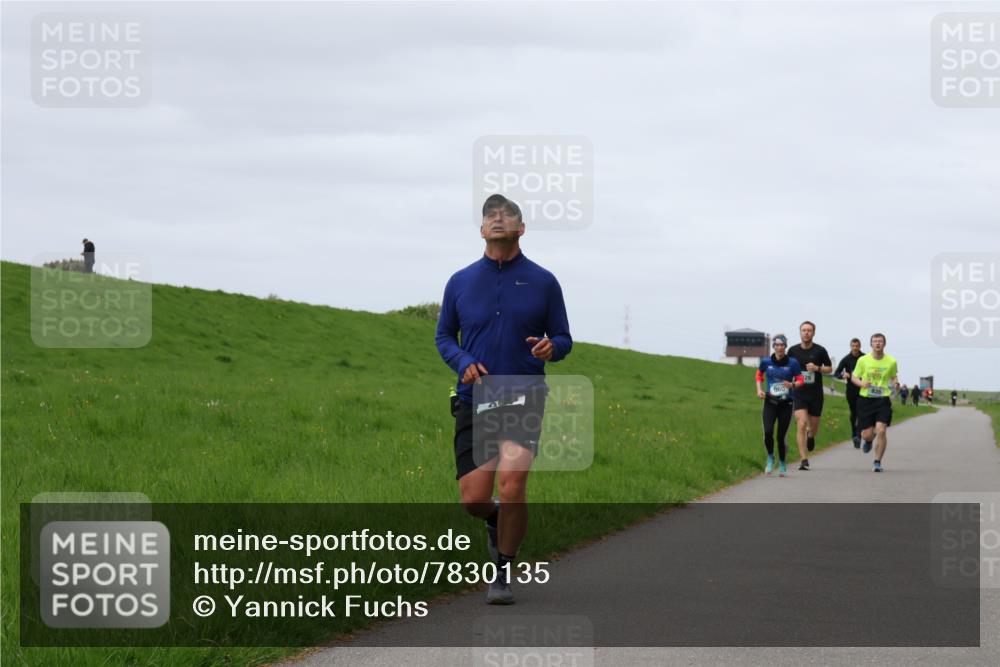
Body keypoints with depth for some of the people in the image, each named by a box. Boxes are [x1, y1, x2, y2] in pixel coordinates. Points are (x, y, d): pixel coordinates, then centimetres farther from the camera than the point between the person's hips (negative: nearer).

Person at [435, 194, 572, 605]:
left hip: (523, 397, -2)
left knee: (511, 486, -20)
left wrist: (551, 347, -15)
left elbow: (563, 339, 10)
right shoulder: (460, 282, 7)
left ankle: (504, 573, -1)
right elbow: (444, 336, 16)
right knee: (473, 499, -3)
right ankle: (497, 521, 35)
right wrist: (463, 363, -5)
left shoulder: (543, 282, 3)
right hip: (475, 400, 2)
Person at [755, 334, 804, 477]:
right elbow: (759, 375, 19)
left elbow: (800, 380, 4)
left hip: (786, 403, -1)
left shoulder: (792, 363, -4)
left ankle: (782, 464, 24)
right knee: (768, 432, -16)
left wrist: (792, 385, -17)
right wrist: (759, 389, 5)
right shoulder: (766, 362, 1)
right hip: (770, 402, 1)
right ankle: (770, 457, 11)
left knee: (781, 436, 1)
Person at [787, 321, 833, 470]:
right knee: (801, 425, -14)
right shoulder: (793, 350, 1)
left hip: (816, 394, 0)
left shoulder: (820, 350, -3)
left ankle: (811, 436, 50)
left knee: (814, 425, 11)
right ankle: (804, 460, -14)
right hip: (799, 393, 0)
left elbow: (830, 368, 4)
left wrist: (817, 368, -13)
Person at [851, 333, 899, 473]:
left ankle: (877, 462, -3)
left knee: (881, 430, -16)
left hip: (883, 399, 0)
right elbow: (854, 377, 8)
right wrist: (862, 383, -13)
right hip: (866, 399, 0)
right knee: (866, 434, 0)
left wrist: (895, 384, -6)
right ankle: (868, 441, 41)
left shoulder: (891, 362, 2)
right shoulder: (863, 360, -1)